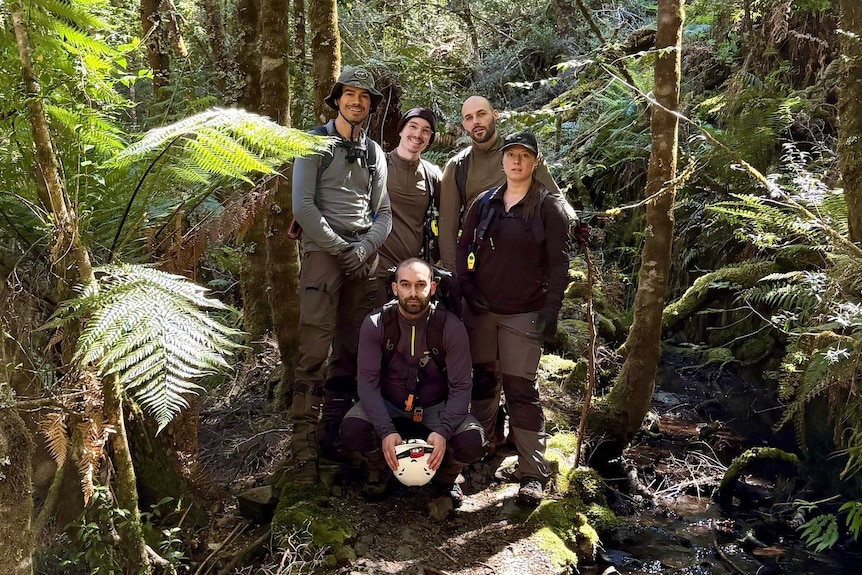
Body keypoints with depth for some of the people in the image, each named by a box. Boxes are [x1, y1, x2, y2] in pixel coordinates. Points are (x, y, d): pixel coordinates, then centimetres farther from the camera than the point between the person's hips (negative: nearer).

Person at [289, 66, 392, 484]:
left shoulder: (375, 153, 18)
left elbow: (383, 213, 14)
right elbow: (302, 205, -6)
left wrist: (365, 248, -4)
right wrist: (339, 247, -10)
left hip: (364, 259, 5)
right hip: (322, 252, -5)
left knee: (351, 350, 4)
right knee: (315, 349, -11)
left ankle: (335, 434, 13)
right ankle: (304, 446, -8)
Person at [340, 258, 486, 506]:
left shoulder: (451, 327, -14)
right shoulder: (375, 324, -13)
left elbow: (460, 387, -13)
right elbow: (368, 382, -16)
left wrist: (443, 431, -30)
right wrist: (386, 431, -31)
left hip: (436, 408, 0)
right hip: (387, 406, 1)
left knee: (472, 442, -28)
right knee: (352, 429, -30)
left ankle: (445, 478, 9)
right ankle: (380, 470, 7)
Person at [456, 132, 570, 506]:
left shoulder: (549, 208, -2)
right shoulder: (484, 203, 10)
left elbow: (558, 264, -4)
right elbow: (464, 247, 14)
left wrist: (551, 310, -11)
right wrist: (466, 287, 2)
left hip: (524, 314, -4)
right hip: (480, 310, 4)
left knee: (521, 389, -5)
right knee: (482, 381, 12)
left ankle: (533, 473, 2)